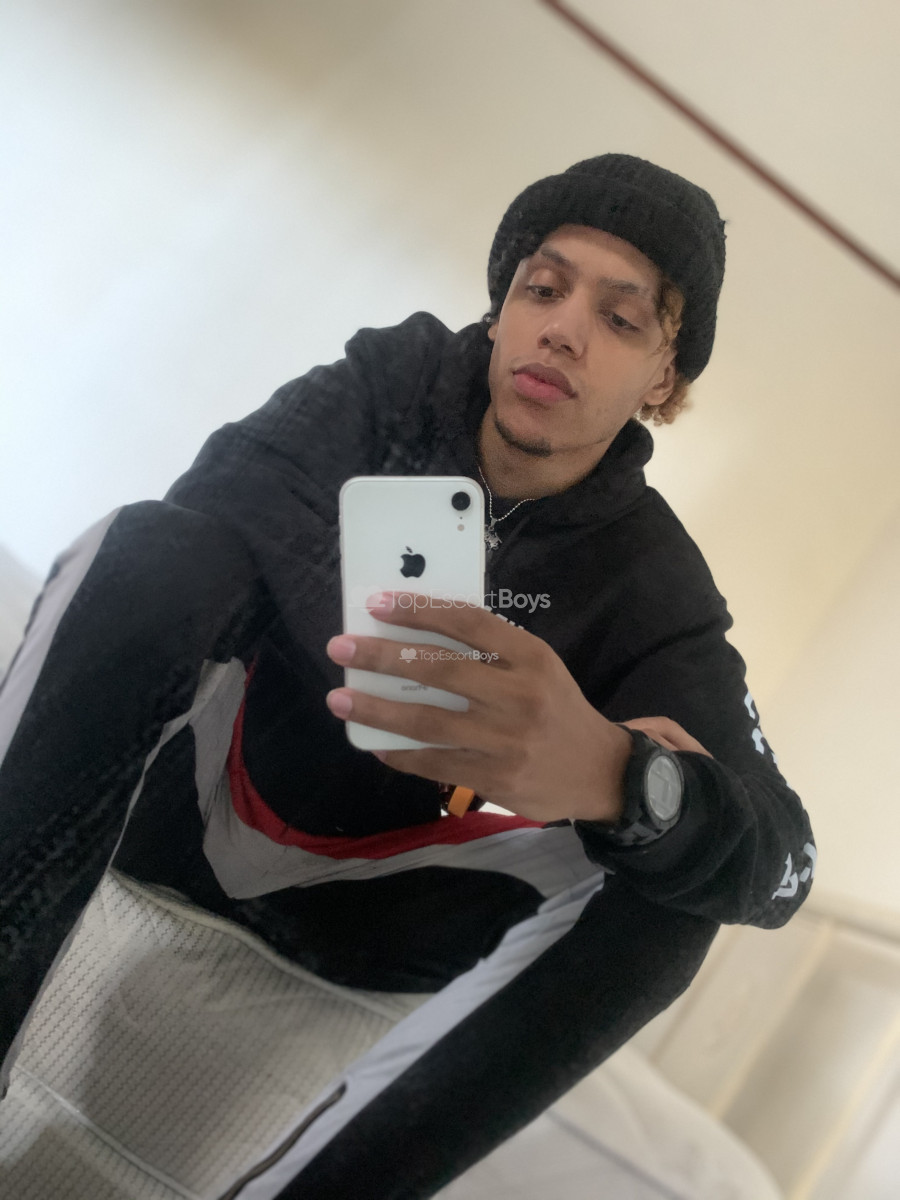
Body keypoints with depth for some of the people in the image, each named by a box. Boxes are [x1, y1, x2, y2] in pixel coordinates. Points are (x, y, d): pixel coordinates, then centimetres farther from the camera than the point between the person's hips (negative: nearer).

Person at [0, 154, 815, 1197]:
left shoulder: (650, 584, -9)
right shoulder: (398, 384, -5)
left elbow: (779, 865, -23)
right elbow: (217, 501, -22)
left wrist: (615, 774, -47)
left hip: (346, 902, 0)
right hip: (196, 793, 1)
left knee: (663, 888, -25)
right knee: (147, 549, -26)